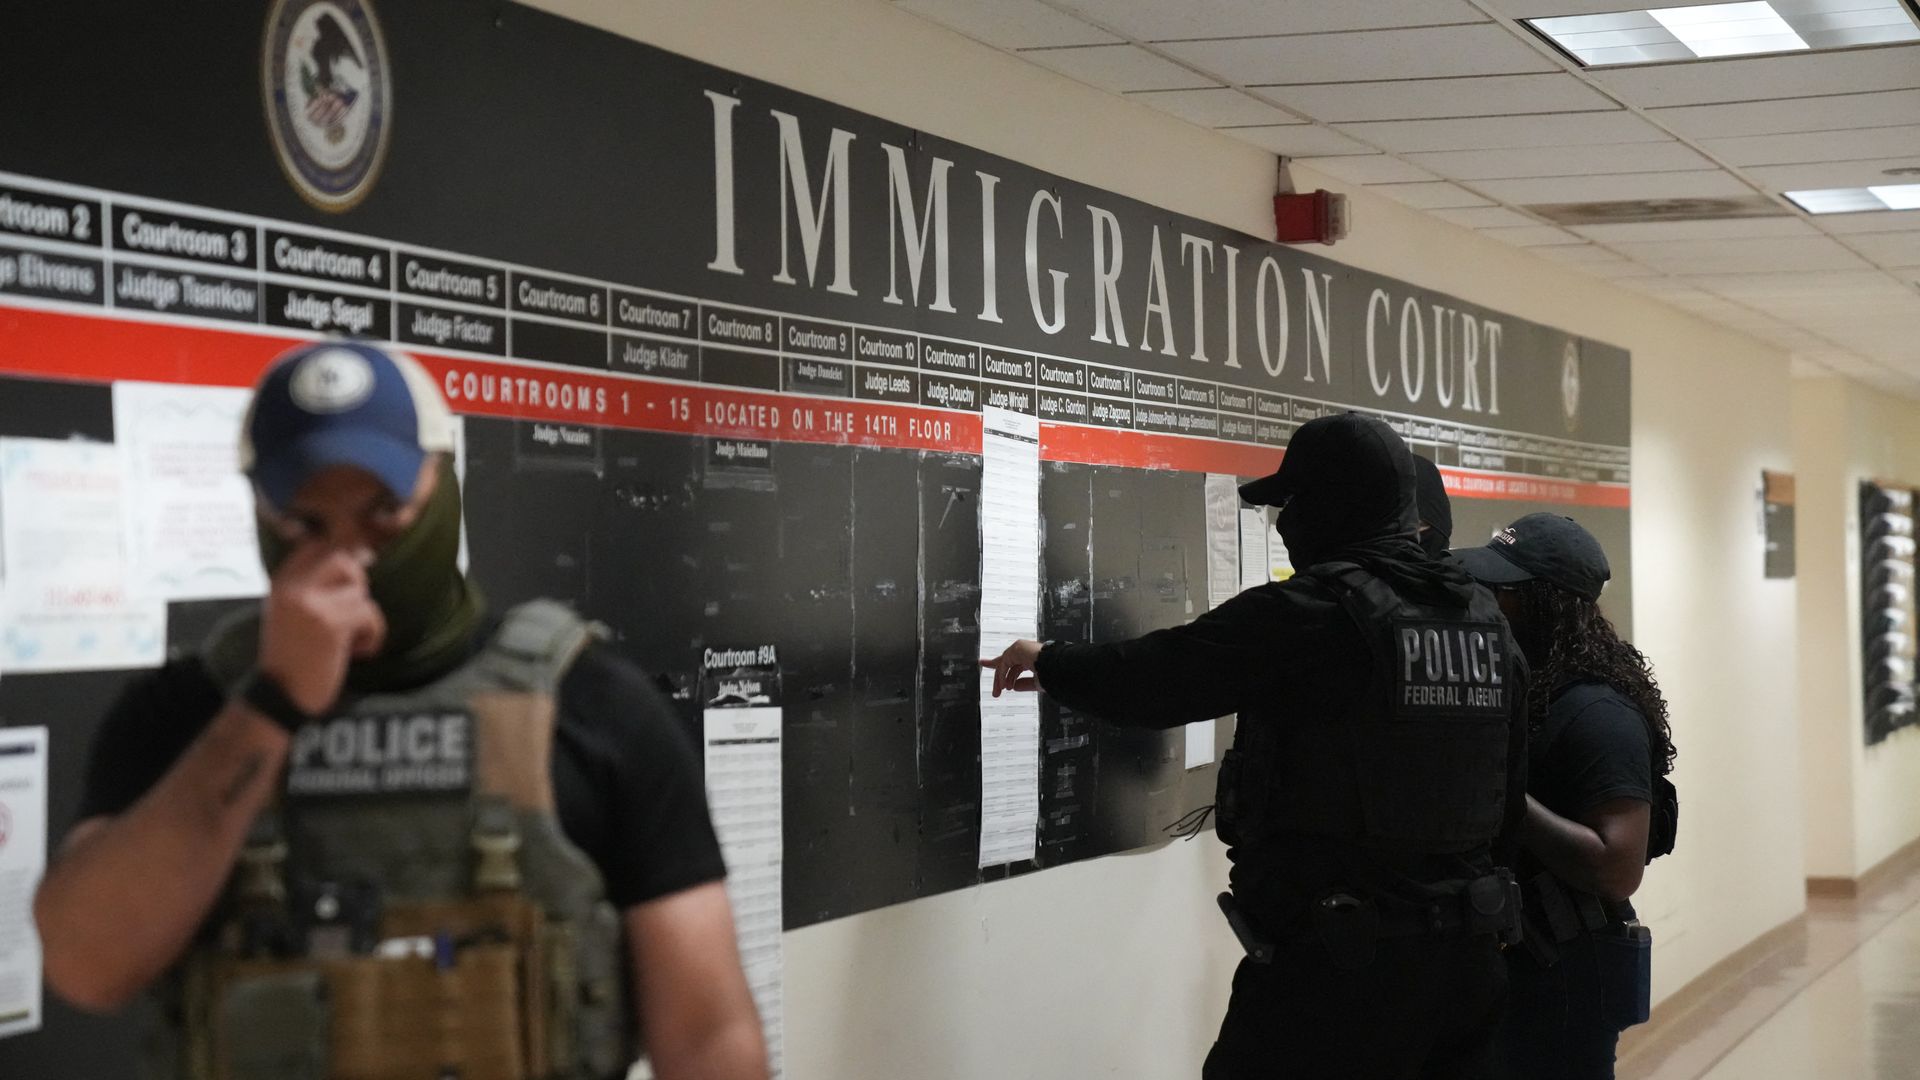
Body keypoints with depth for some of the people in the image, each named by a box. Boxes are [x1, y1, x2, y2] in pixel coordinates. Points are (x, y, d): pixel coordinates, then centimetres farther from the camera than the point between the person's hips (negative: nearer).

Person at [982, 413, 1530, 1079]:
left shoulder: (1308, 613, -13)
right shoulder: (1486, 622, 7)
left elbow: (1150, 682, -9)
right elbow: (1510, 800, 11)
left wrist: (1048, 665, 9)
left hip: (1334, 966, -7)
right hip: (1465, 958, 7)